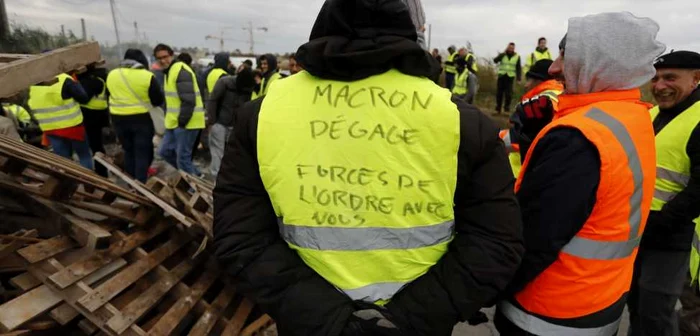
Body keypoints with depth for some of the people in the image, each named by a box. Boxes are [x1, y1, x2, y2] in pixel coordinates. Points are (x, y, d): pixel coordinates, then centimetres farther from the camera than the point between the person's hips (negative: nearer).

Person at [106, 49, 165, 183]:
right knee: (142, 153, 2)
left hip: (119, 119, 5)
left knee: (129, 152, 17)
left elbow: (110, 95, 18)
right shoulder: (147, 76, -10)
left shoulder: (111, 75, 6)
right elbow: (158, 100, -4)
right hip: (141, 119, -5)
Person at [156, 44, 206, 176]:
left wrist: (182, 122, -21)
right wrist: (170, 119, 18)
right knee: (165, 151, 15)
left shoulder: (181, 70, -15)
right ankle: (195, 175, 23)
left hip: (186, 123, -10)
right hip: (174, 122, 10)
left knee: (182, 157, -4)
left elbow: (188, 100, -22)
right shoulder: (169, 71, 17)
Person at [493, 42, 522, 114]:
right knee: (499, 93, 3)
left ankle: (507, 109, 2)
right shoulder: (502, 54, 4)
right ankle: (498, 109, 11)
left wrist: (518, 78, -2)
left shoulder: (517, 56, 4)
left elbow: (518, 68, 5)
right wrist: (503, 53, -16)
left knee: (508, 94, -6)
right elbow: (495, 60, -14)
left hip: (510, 77, -1)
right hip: (501, 76, 1)